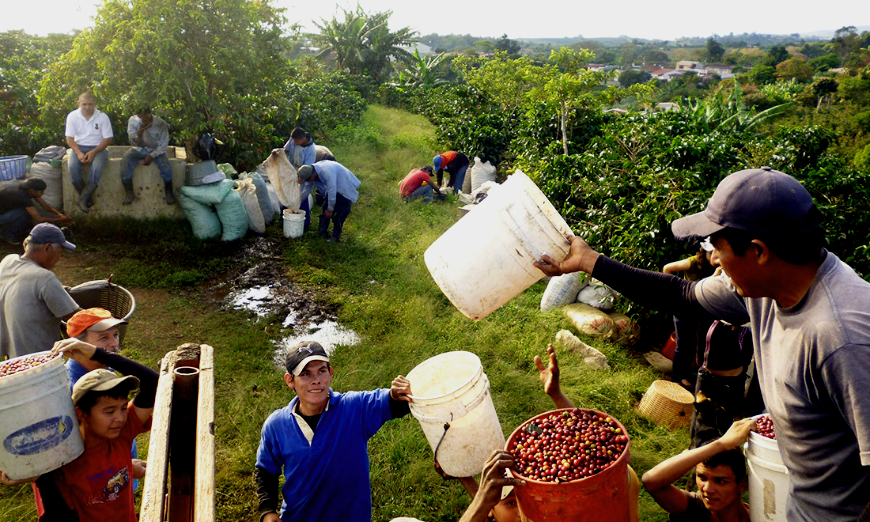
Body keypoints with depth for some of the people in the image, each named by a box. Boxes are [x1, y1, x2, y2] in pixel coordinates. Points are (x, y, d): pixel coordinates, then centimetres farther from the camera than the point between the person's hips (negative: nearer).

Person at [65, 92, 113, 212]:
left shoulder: (102, 117, -4)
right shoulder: (72, 116, 0)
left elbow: (108, 139, -5)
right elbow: (69, 138, 0)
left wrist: (93, 152, -18)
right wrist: (79, 153, -19)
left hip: (98, 148, -1)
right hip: (79, 147, 2)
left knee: (97, 167, -34)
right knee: (73, 166, -29)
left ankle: (83, 198, -22)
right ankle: (88, 198, -16)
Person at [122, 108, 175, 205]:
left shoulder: (161, 124, -18)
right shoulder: (133, 121, -13)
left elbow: (163, 145, -11)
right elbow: (133, 142, -12)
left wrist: (151, 156, -25)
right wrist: (139, 132, -33)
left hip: (155, 150, -2)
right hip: (138, 149, 2)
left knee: (166, 166, -30)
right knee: (125, 162, -25)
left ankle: (168, 193, -6)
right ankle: (129, 193, -9)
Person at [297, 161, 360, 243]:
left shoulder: (327, 172, -38)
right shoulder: (310, 173, -11)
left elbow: (332, 191, -33)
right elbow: (306, 190, 4)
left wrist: (330, 209, -22)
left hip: (345, 186, -8)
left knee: (340, 213, -12)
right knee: (325, 208, 5)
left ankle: (336, 236, -4)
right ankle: (322, 232, 15)